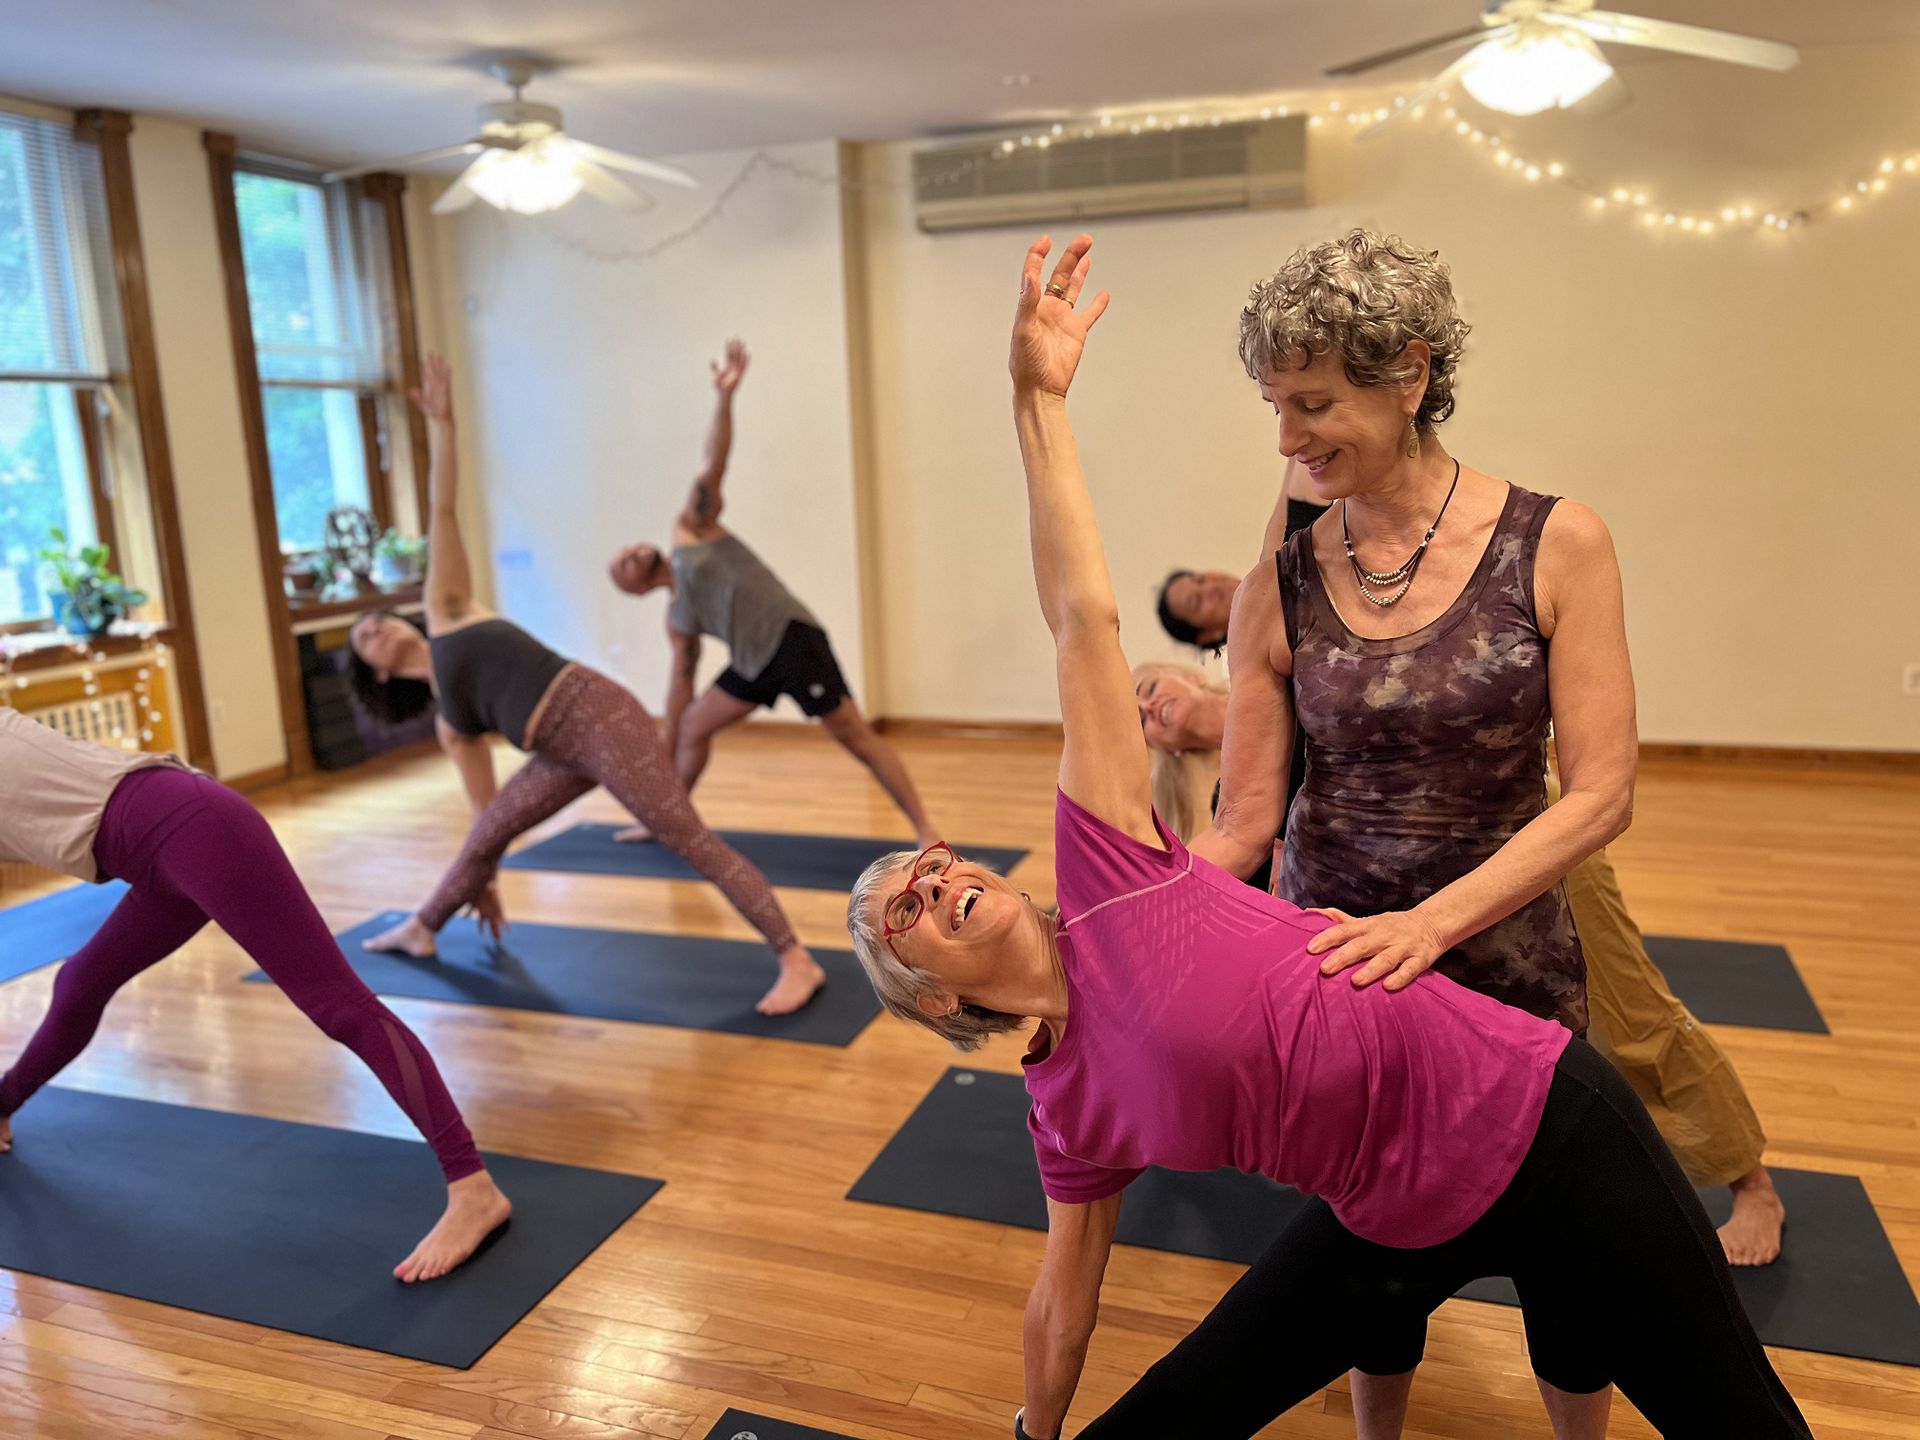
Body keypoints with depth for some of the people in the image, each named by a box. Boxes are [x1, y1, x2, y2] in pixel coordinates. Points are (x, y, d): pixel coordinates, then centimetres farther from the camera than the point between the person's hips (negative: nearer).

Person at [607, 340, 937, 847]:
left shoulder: (690, 528, 8)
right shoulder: (677, 617, 21)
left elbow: (714, 463, -2)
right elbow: (682, 679, 25)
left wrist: (723, 397, -13)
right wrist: (666, 751, 26)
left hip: (792, 638, -7)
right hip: (754, 664, 7)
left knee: (856, 735, -9)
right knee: (691, 728, 15)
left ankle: (926, 834, -8)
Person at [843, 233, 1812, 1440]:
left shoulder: (1102, 864, -13)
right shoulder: (1069, 1110, -1)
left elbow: (1083, 617, -15)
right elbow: (1065, 1294, 15)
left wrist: (1042, 397, -14)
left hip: (1541, 1123, -4)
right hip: (1398, 1230, 4)